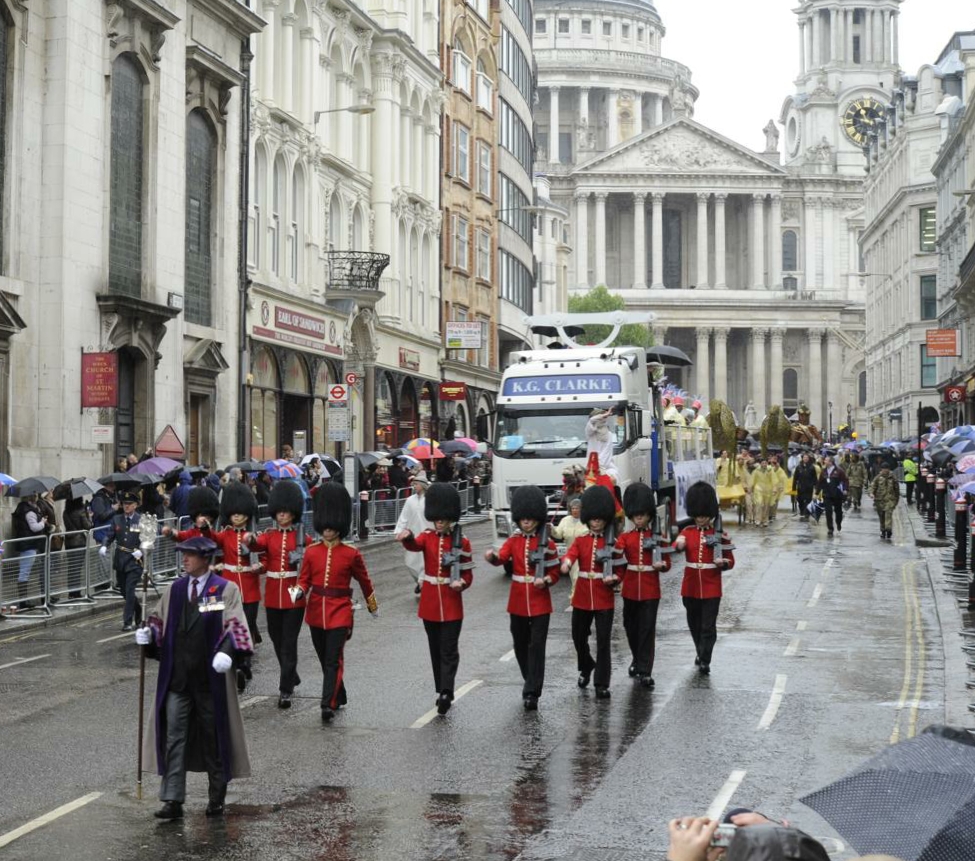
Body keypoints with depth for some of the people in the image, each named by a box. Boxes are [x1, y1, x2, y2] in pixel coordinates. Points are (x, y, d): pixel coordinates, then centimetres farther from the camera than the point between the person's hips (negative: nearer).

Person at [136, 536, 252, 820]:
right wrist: (149, 634, -7)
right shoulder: (176, 589, 10)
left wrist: (227, 651, -28)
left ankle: (217, 799, 22)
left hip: (209, 678, -3)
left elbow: (235, 626, -11)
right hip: (177, 677, 3)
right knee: (174, 737, -1)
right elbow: (161, 622, 15)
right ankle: (172, 800, 2)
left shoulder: (225, 590, -3)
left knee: (214, 738, 8)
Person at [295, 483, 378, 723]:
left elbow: (364, 581, 6)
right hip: (316, 612, 4)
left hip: (339, 611, -4)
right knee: (324, 659, 15)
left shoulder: (352, 554, -5)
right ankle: (340, 696, 32)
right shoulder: (311, 552, 2)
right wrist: (299, 591, -17)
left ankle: (328, 705, -17)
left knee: (333, 660, -12)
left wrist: (373, 606, 15)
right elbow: (304, 579, 5)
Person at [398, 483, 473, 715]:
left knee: (449, 650, -7)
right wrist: (407, 537, -46)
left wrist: (461, 583, -21)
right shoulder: (427, 537, 2)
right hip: (430, 602, 3)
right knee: (435, 649, 11)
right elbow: (414, 545, -22)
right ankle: (443, 691, 21)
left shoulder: (461, 541, -2)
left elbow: (468, 573, 2)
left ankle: (446, 693, -14)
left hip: (452, 604, -3)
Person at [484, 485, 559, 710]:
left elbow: (555, 573, 1)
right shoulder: (513, 541, 3)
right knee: (520, 646, 13)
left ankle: (532, 693, -8)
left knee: (536, 647, -8)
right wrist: (492, 556, -38)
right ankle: (531, 683, 33)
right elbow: (502, 558, -16)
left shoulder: (547, 544, -4)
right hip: (518, 603, 4)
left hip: (540, 603, -4)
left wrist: (546, 581, -20)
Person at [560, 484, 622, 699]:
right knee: (578, 636, 13)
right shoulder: (580, 540, 5)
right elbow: (571, 554, -15)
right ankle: (586, 668, 40)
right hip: (582, 598, 2)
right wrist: (566, 563, -39)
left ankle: (602, 685, 1)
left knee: (603, 641, -4)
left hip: (605, 599, -2)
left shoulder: (613, 543, 1)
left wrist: (613, 579, -19)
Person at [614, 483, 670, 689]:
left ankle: (645, 671, -4)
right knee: (631, 627, 14)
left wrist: (661, 565, -17)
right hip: (630, 590, 3)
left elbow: (667, 563, 3)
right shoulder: (625, 538, 3)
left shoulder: (658, 537, 0)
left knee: (647, 630, -5)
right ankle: (638, 660, 37)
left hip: (650, 591, -2)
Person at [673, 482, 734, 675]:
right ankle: (701, 653, 36)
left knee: (708, 627, -5)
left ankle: (704, 661, 0)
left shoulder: (720, 534, -2)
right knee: (694, 625, 16)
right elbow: (676, 547, -16)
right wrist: (679, 545, -40)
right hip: (690, 588, 3)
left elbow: (730, 561, 2)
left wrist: (723, 563, -21)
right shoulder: (687, 532, 3)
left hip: (711, 589, -3)